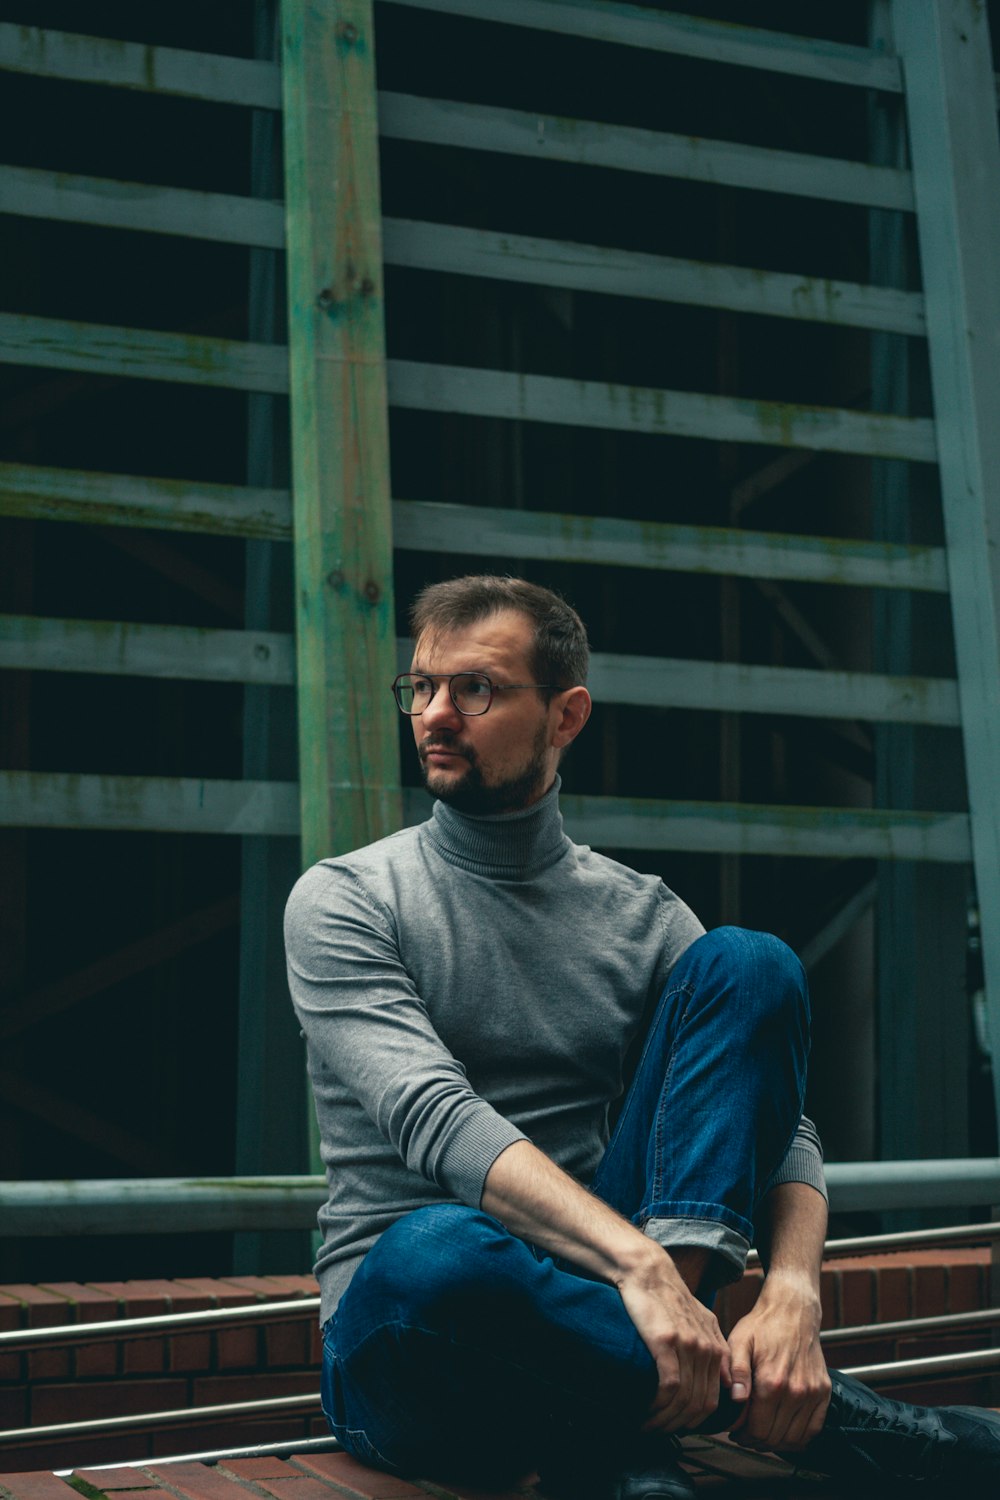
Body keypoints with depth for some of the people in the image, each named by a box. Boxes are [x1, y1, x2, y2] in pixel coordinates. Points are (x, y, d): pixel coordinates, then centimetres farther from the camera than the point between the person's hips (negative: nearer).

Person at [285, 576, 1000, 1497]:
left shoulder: (641, 918, 9)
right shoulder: (344, 901, -2)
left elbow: (783, 1130, 0)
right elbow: (435, 1116, -19)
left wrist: (793, 1296, -24)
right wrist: (638, 1264, -35)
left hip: (588, 1292, 3)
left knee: (746, 965, -12)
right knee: (439, 1251, -41)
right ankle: (821, 1410, -22)